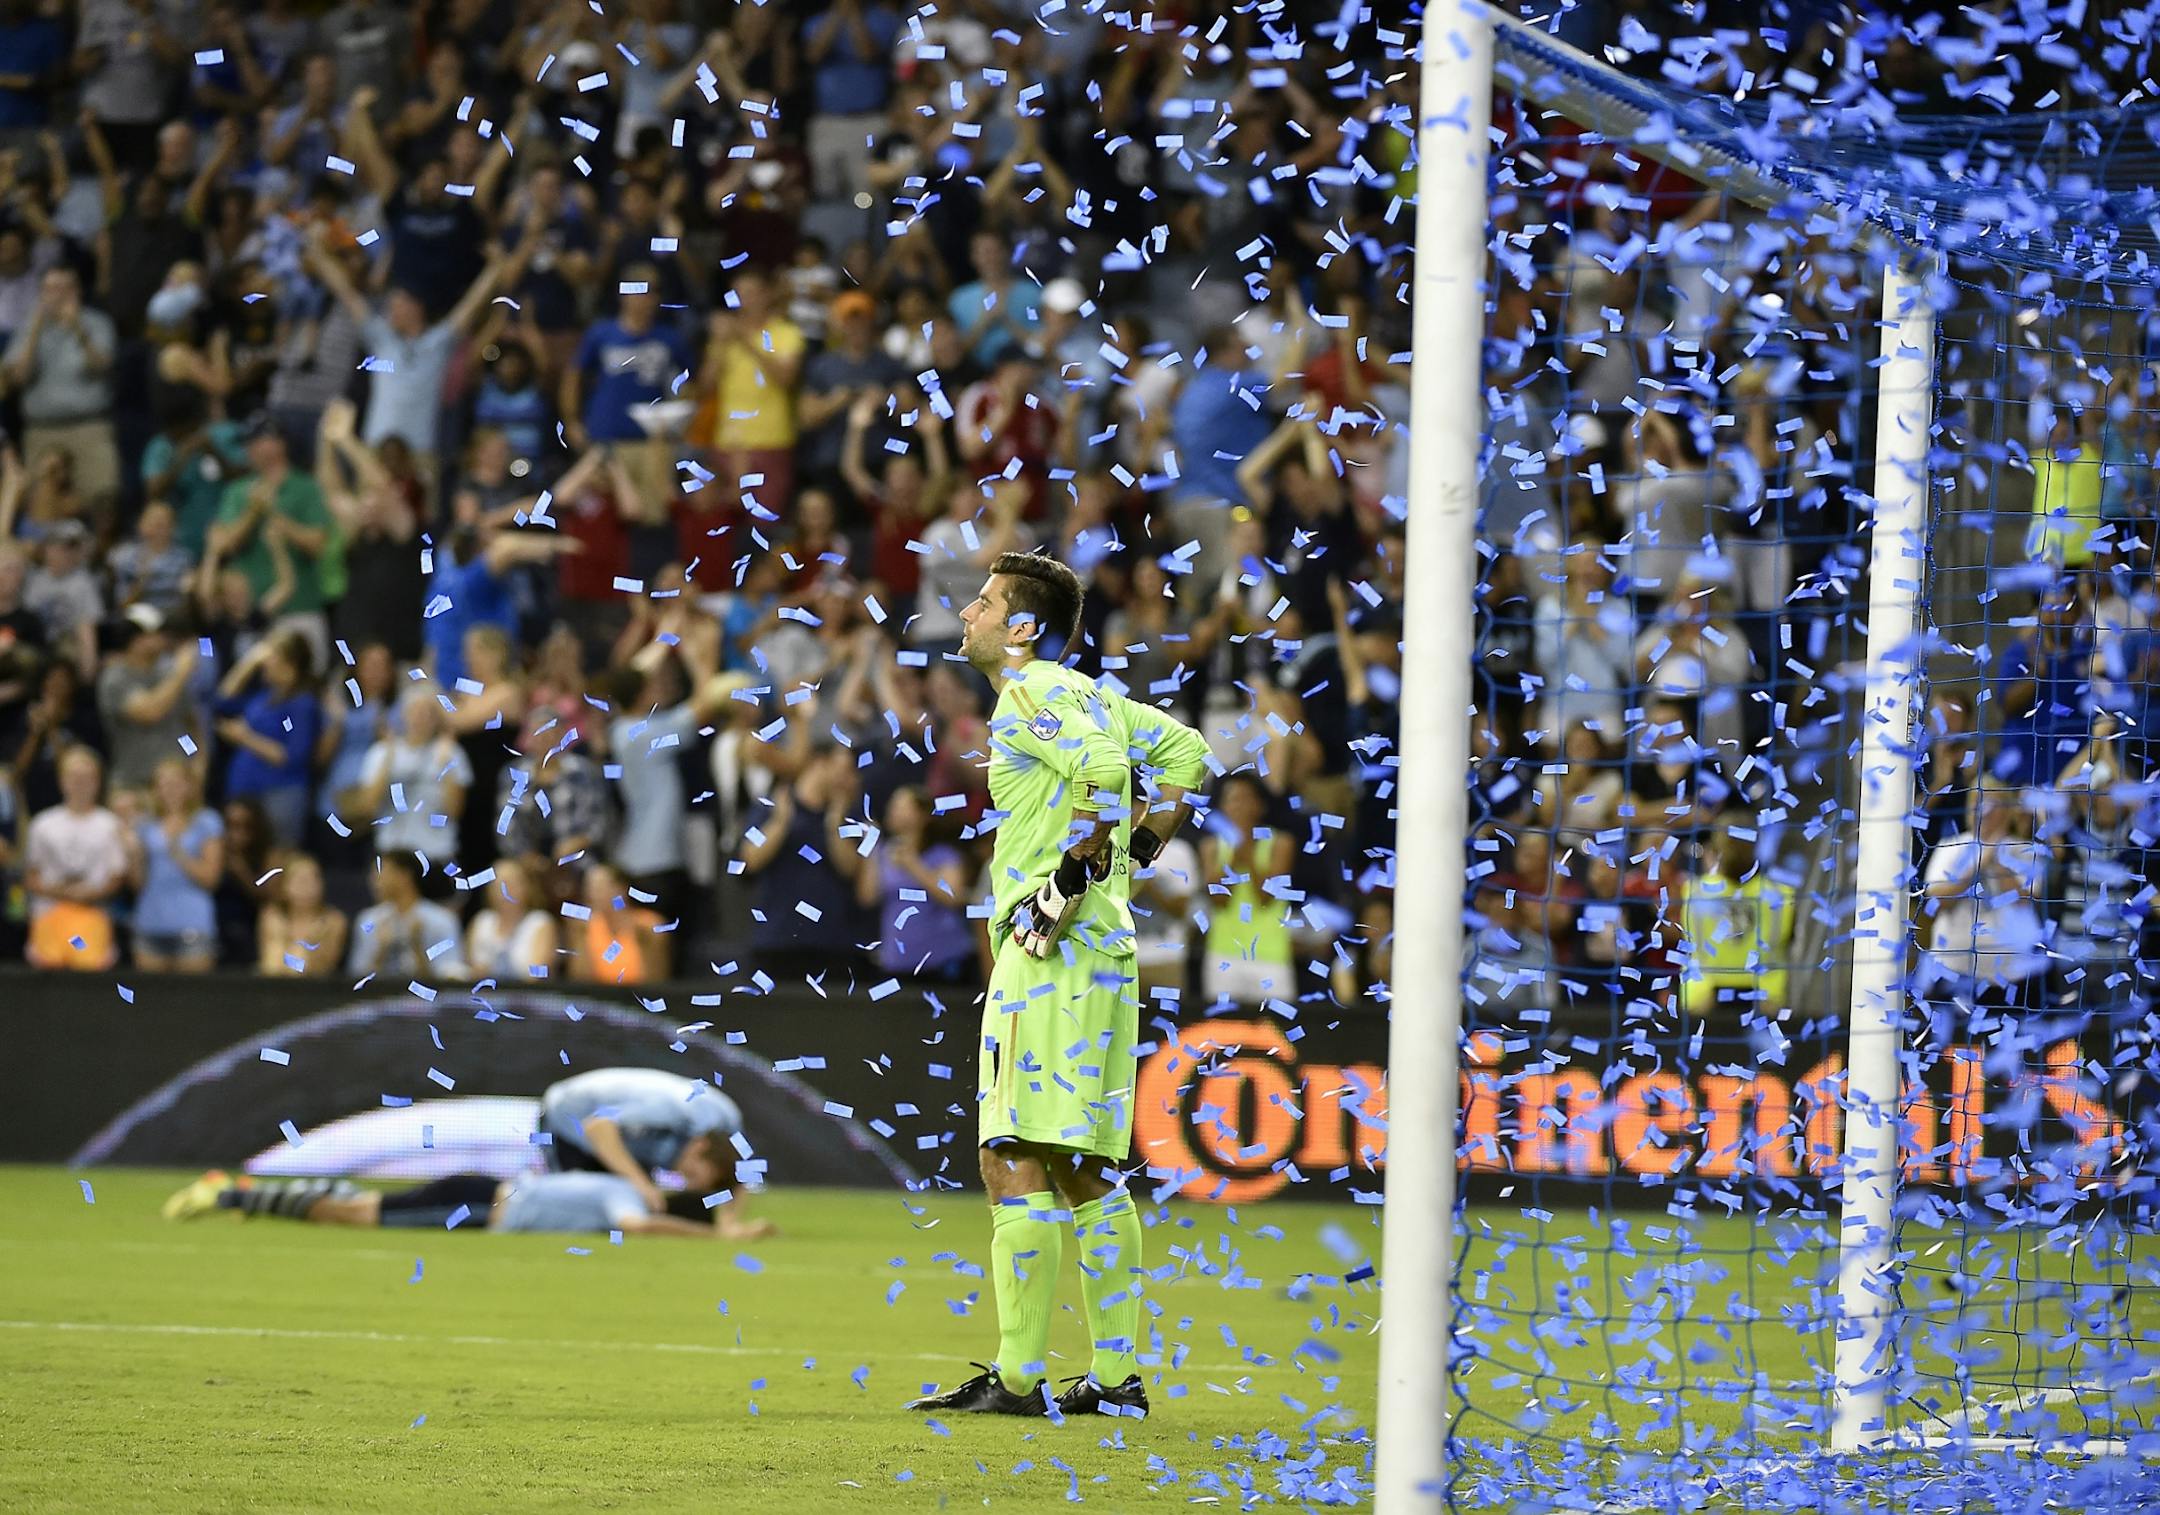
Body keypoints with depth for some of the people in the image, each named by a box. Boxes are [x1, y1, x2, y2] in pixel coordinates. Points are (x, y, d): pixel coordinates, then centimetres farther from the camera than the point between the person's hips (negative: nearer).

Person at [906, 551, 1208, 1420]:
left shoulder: (1035, 695, -8)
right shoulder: (1082, 696, 19)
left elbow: (1104, 767, -25)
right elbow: (1183, 749, 27)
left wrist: (1075, 876, -19)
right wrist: (1137, 850, 20)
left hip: (1052, 954, -10)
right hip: (1100, 953, 10)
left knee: (1015, 1162, -9)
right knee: (1085, 1170, 11)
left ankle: (1017, 1378, -11)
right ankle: (1116, 1376, 11)